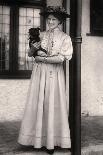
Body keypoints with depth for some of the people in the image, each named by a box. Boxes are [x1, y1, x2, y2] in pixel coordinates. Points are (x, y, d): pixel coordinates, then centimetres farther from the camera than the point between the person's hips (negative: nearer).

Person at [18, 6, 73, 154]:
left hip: (54, 73, -3)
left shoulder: (65, 37, 1)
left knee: (52, 105, 0)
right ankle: (38, 137, 14)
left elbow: (64, 57, -10)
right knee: (37, 103, 2)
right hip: (39, 71, 3)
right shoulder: (41, 35, 11)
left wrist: (43, 58, -11)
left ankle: (52, 141, 10)